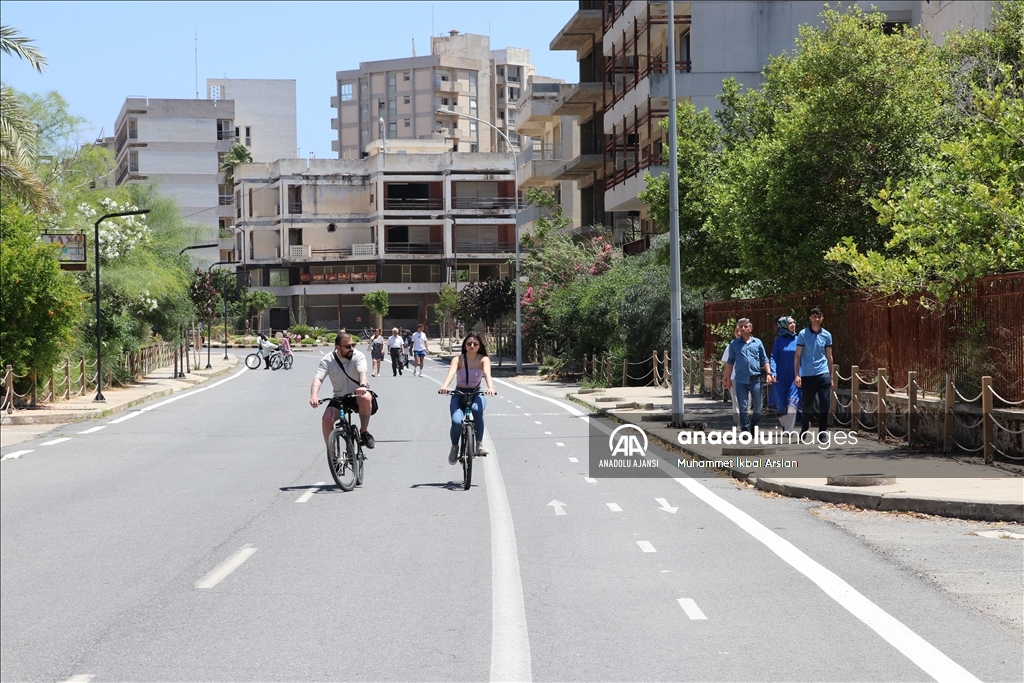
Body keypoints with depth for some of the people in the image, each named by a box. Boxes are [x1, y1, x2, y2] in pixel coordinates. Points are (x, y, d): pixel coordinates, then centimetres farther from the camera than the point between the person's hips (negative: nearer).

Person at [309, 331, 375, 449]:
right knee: (326, 419, -23)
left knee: (365, 398, -37)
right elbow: (318, 378, -23)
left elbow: (362, 371, -34)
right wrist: (314, 395, -45)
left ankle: (364, 432, -18)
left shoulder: (358, 356, -14)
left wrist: (363, 385, -58)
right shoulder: (327, 360, -10)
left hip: (358, 395, -2)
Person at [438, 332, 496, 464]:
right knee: (457, 422, -26)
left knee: (477, 408, -37)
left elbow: (487, 374, -27)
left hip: (476, 394, 0)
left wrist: (490, 387, -49)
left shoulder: (483, 359, -8)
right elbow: (451, 373, -28)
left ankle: (479, 444, -22)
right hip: (459, 394, 0)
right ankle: (454, 447, 7)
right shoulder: (458, 359, -10)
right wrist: (444, 386, -50)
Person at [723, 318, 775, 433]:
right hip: (740, 380, -1)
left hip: (755, 379, 1)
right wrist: (727, 379, 8)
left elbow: (764, 360, 11)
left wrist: (769, 373, -2)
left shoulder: (757, 342, 9)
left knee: (758, 406, 7)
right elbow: (730, 362, 10)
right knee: (743, 407, 0)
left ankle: (753, 426, 26)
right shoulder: (734, 344, 8)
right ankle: (745, 431, 5)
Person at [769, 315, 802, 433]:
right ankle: (785, 424, 30)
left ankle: (789, 430, -13)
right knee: (781, 403, 7)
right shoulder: (779, 340, 1)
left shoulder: (798, 339, 5)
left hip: (795, 375, 0)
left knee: (793, 401, -12)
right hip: (782, 376, 0)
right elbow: (774, 357, -2)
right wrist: (773, 372, -14)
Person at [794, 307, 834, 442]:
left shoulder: (826, 335, 6)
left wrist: (831, 376, 13)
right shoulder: (803, 334, -1)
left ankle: (823, 432, 2)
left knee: (824, 405, -5)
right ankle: (805, 426, 30)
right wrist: (797, 375, -7)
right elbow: (797, 356, 0)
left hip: (823, 374, 1)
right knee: (807, 405, 7)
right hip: (807, 375, -1)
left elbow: (829, 356, 13)